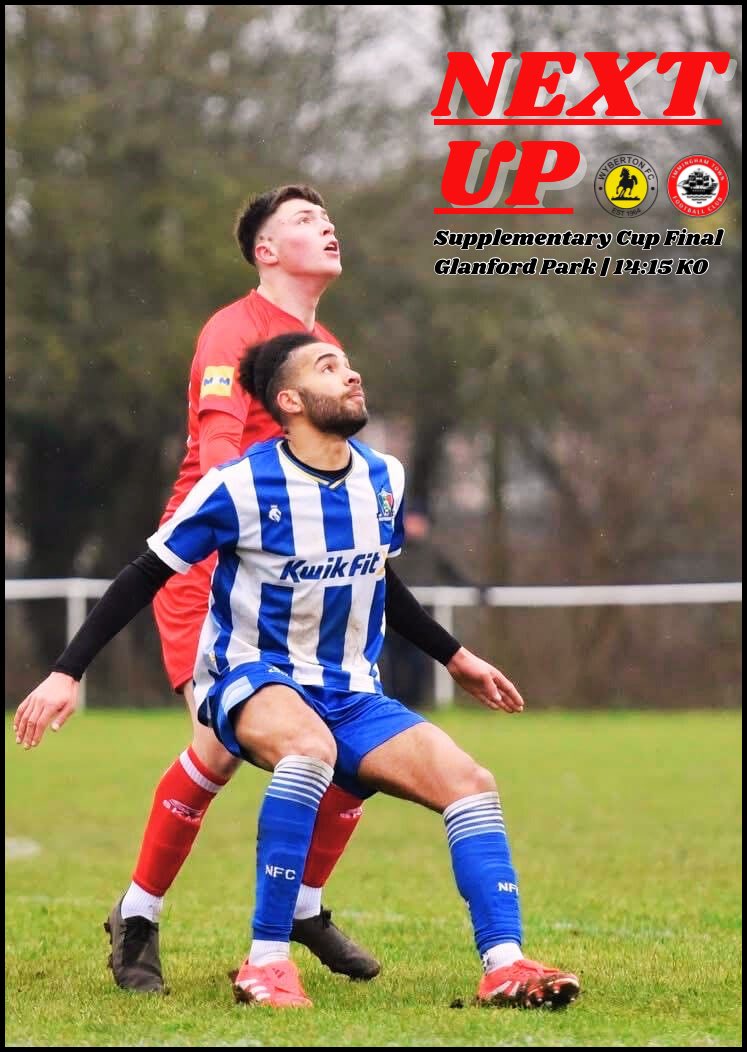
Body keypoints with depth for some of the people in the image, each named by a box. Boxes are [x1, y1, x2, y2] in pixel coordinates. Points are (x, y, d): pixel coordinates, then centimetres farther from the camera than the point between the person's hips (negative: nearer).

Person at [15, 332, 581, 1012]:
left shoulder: (383, 480, 3)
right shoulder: (242, 487, -15)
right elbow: (146, 577, -7)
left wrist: (456, 658, 27)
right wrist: (67, 673, -11)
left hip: (352, 695, 6)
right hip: (252, 679, -6)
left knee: (470, 783, -16)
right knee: (310, 747, -40)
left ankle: (505, 969, -20)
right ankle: (267, 963, -33)